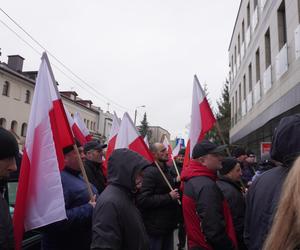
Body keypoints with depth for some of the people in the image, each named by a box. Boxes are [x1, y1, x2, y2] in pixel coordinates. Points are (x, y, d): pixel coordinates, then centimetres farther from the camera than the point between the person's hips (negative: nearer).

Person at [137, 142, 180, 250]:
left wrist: (175, 195, 8)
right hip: (155, 226, -9)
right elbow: (143, 200, -29)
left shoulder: (167, 170, 10)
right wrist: (169, 197, -24)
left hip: (168, 224, 9)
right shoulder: (150, 172, -20)